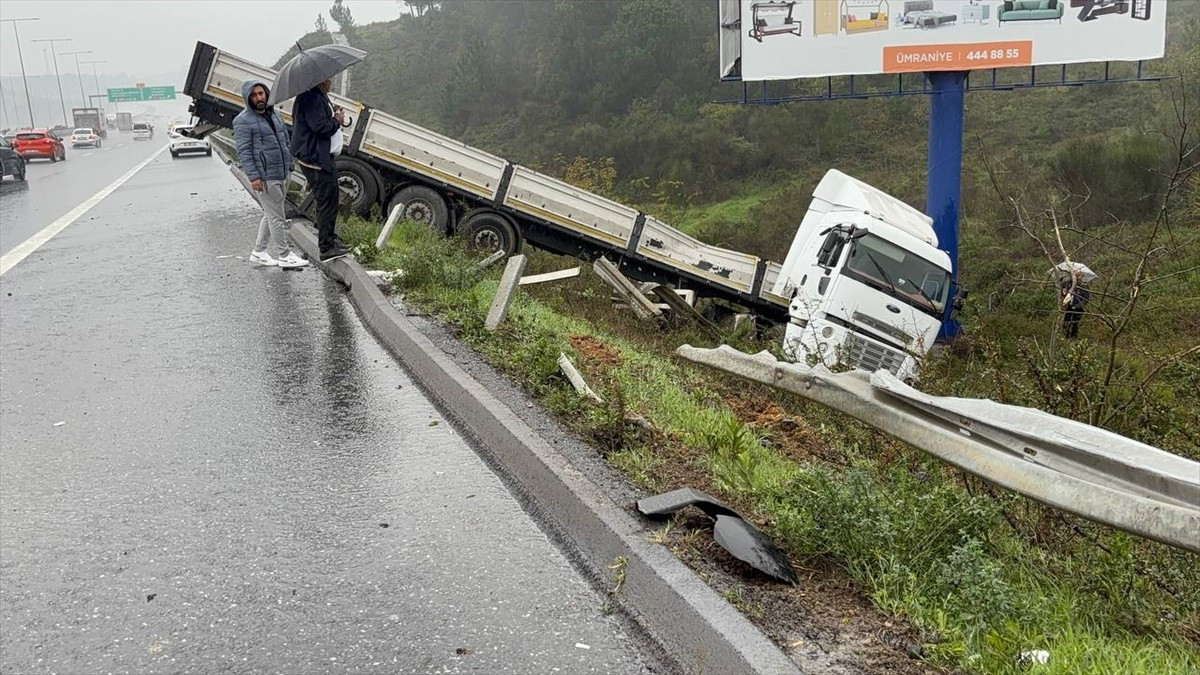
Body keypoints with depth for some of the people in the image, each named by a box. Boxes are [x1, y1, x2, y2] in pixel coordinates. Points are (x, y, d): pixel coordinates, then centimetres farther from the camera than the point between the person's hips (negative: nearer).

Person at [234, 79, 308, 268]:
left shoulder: (274, 114, 14)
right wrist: (253, 176, -19)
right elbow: (244, 151, -13)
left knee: (270, 215, 16)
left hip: (282, 174, 8)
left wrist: (289, 165, 17)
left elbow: (285, 141, 22)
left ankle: (258, 252, 28)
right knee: (277, 217, -3)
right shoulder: (243, 121, -10)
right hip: (265, 178, -8)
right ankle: (284, 255, 8)